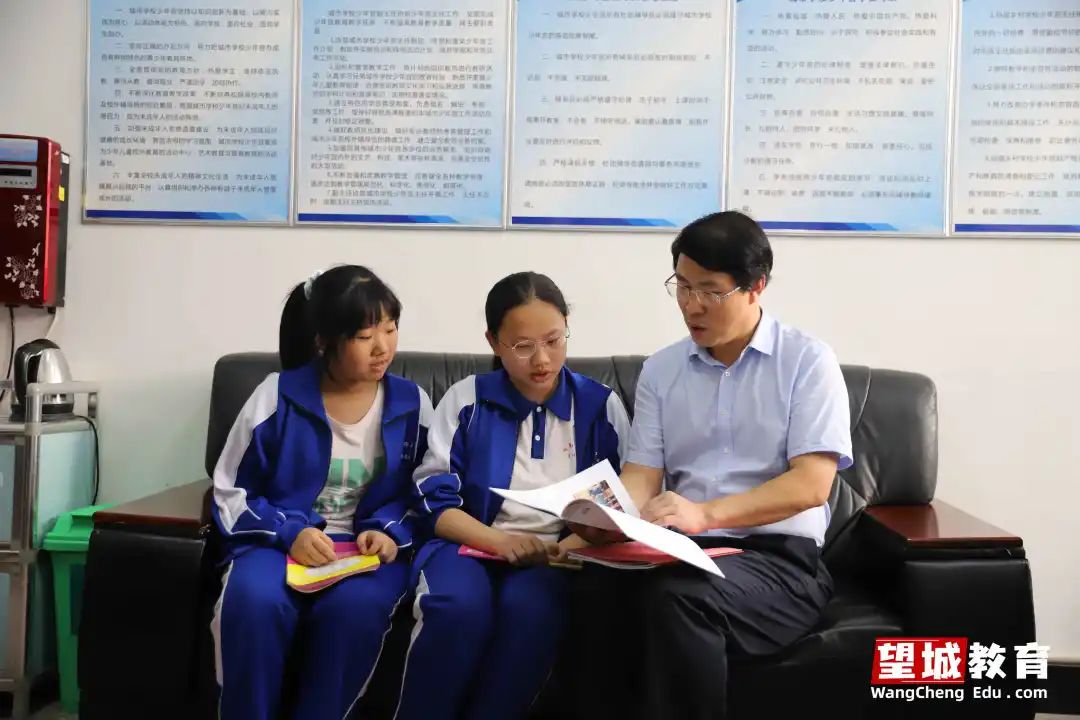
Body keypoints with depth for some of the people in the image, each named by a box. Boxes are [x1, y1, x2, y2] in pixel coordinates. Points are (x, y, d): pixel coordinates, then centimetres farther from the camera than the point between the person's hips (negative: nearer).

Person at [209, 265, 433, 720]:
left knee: (356, 605, -35)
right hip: (282, 541, 0)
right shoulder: (278, 396, -2)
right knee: (254, 600, -34)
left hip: (368, 548, 1)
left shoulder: (412, 404, 3)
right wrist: (288, 532, -15)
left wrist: (390, 533, -10)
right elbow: (232, 492, 2)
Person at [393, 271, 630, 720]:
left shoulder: (601, 405, 8)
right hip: (474, 544, 0)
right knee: (459, 606, -34)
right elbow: (435, 499, 1)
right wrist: (500, 541, -16)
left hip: (557, 557, 0)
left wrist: (580, 541, -15)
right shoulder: (465, 400, 6)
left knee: (528, 606, -34)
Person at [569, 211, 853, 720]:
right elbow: (642, 475, 6)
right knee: (596, 591, -30)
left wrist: (706, 513, -25)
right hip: (680, 548, 3)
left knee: (678, 598, -35)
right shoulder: (660, 370, 13)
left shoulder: (808, 361, 0)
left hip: (777, 557, -3)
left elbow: (811, 485, -11)